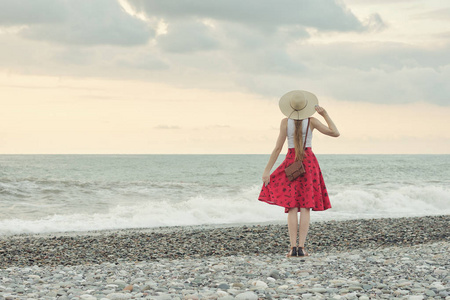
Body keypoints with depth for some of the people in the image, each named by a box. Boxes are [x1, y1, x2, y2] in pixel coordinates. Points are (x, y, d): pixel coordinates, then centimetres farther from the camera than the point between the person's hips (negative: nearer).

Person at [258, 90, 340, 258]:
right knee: (305, 207, -1)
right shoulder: (311, 121, -5)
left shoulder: (285, 122, -5)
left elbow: (278, 148, -7)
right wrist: (325, 114, 0)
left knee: (292, 207, 0)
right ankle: (301, 248, -10)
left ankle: (293, 248, -11)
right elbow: (335, 133, -3)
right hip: (309, 163, 0)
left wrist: (267, 170, -3)